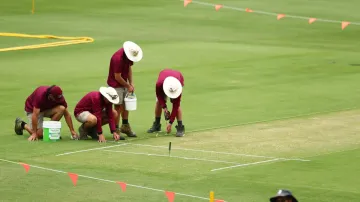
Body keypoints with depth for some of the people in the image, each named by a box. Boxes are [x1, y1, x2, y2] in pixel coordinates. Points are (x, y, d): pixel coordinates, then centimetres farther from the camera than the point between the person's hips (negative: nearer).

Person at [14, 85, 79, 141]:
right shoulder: (40, 95, -37)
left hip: (48, 109, 5)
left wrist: (72, 131, -19)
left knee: (61, 109, -25)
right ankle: (22, 124, 10)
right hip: (32, 109, -4)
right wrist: (34, 133, -36)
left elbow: (67, 114, -14)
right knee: (39, 134, -18)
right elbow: (35, 115, -35)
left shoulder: (59, 97, -23)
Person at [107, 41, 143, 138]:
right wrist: (128, 86, -12)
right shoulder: (118, 58, -29)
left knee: (126, 104, 15)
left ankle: (125, 126, 28)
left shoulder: (129, 55, -3)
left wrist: (131, 83, 0)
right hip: (115, 84, -8)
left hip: (124, 83, 8)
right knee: (118, 107, -7)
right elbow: (117, 77, -23)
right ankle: (116, 131, -3)